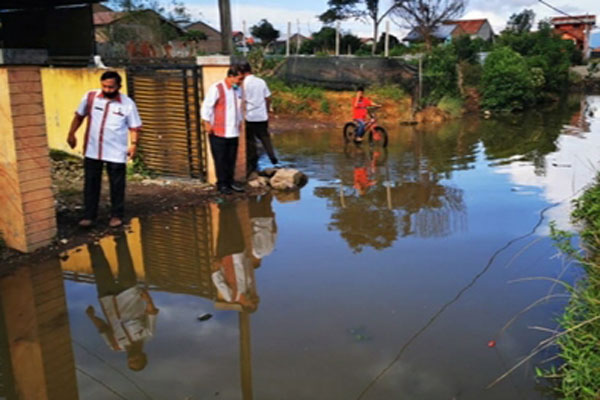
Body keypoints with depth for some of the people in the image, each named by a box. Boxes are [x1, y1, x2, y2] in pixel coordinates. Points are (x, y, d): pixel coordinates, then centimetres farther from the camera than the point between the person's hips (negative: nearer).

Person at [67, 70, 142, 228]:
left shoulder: (128, 104, -7)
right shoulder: (90, 97, -1)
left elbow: (134, 127, -3)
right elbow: (79, 116, 11)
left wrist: (133, 144, -16)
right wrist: (71, 133, 9)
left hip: (116, 153, -2)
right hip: (92, 150, 2)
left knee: (117, 186, 7)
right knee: (91, 184, 9)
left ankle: (116, 215, 22)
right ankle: (89, 215, 20)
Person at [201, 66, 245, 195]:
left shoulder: (237, 89, 11)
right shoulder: (216, 88, -12)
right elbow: (207, 106, -11)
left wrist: (239, 121, 20)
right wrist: (207, 123, -13)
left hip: (233, 131, 6)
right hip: (218, 131, -6)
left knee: (231, 158, 11)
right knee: (220, 159, 1)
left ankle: (230, 181, 23)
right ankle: (222, 184, 10)